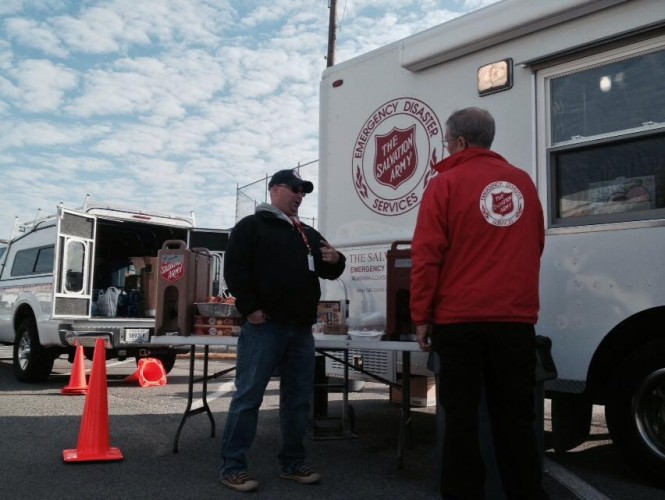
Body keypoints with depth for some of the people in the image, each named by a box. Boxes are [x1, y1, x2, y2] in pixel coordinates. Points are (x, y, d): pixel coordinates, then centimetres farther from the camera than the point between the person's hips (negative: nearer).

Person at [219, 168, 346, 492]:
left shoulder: (309, 234, 21)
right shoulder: (251, 226, 2)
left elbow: (327, 272, 23)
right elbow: (234, 269, -7)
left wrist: (335, 261, -1)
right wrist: (249, 309, -14)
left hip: (301, 329, 7)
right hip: (264, 327, -7)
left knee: (299, 397, 10)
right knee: (248, 395, -5)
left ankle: (292, 463, 21)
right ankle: (232, 466, 3)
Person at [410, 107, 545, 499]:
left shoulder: (446, 183, -5)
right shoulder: (523, 182, 9)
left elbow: (426, 256, -9)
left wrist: (421, 316, -3)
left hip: (459, 319, -3)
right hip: (516, 318, 4)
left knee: (462, 416, 6)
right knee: (515, 417, 11)